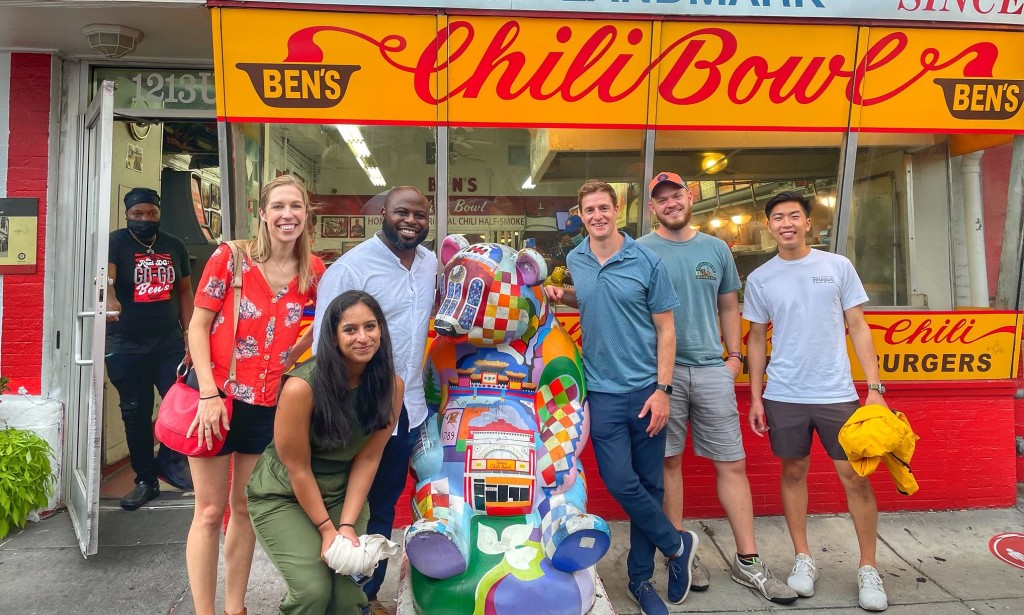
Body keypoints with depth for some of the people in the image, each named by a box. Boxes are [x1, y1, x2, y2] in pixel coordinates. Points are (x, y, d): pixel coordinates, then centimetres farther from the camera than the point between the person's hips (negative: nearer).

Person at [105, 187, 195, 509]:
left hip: (169, 342, 2)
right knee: (135, 413, 7)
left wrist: (189, 332, 6)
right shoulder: (116, 242, -5)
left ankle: (169, 458, 18)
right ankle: (145, 480, 22)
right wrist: (109, 298, -46)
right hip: (126, 346, -2)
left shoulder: (175, 246, 8)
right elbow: (105, 277, -23)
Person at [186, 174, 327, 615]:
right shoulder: (231, 256, -9)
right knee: (210, 511, 5)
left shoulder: (313, 271, 0)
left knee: (245, 507, 16)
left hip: (268, 402, 4)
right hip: (217, 396, -3)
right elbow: (197, 326, -8)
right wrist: (208, 394, -16)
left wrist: (290, 357, 4)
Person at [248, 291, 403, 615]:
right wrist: (327, 529, -12)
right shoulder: (302, 386, -26)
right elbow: (297, 469, -18)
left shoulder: (391, 385, -13)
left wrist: (347, 525, -13)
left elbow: (367, 459, -8)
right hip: (282, 496, -3)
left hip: (343, 494, 3)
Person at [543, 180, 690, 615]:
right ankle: (677, 545, 22)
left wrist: (662, 388, -9)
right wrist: (562, 296, 2)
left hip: (646, 390, -1)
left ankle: (640, 578, 26)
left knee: (649, 483, 7)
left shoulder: (647, 262, -5)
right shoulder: (574, 261, 5)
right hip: (602, 391, 2)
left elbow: (665, 329, -2)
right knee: (621, 482, -6)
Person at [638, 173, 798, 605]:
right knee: (669, 462, 5)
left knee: (733, 464, 5)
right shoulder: (639, 252, 1)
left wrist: (734, 355, 10)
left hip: (712, 369, 3)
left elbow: (728, 306, 18)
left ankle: (748, 561, 17)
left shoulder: (716, 249, 12)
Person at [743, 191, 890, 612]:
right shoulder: (760, 279, 3)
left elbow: (857, 327, 4)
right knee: (794, 473, 10)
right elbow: (757, 340, 8)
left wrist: (875, 387, -2)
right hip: (783, 395, 1)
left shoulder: (838, 266, 2)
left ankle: (868, 569, 17)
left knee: (855, 477, 1)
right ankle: (803, 558, 24)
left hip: (837, 393, -1)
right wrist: (755, 397, 5)